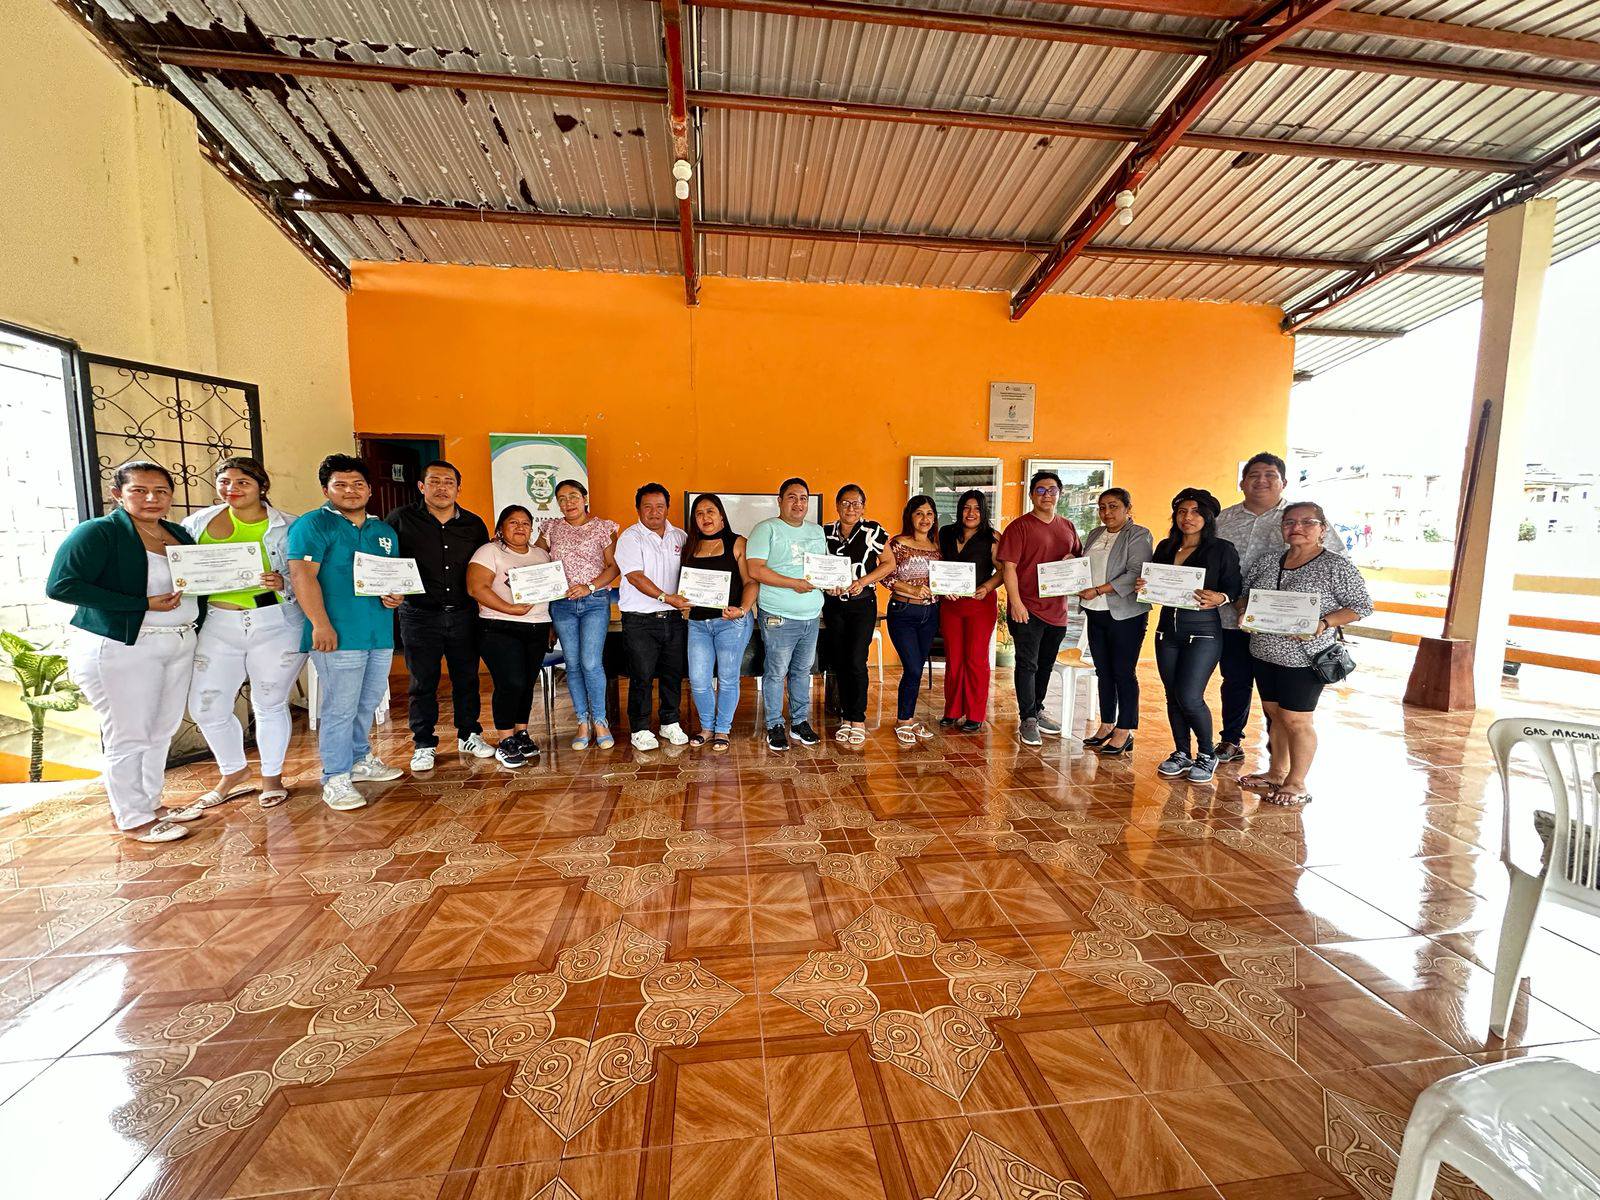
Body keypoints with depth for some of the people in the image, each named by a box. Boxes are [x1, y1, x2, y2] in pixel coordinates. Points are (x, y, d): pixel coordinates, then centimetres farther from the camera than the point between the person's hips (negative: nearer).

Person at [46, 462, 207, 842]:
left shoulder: (179, 535, 10)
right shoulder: (98, 532, -9)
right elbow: (61, 586, -18)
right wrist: (145, 605, -21)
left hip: (180, 644, 7)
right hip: (120, 649, -6)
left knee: (162, 731, 15)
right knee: (129, 736, 2)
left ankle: (150, 803, 30)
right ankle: (133, 818, 17)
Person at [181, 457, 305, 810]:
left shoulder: (288, 526, -2)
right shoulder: (199, 522, 6)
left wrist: (283, 584, -21)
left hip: (276, 625, -3)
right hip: (218, 624, 3)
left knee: (270, 704, 8)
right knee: (206, 708, 7)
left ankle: (272, 776, 27)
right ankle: (233, 771, 32)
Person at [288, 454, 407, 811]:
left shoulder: (385, 532, 16)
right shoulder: (313, 525, -4)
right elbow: (302, 574, -14)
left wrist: (396, 595, 1)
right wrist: (321, 625, -21)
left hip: (381, 634, 7)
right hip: (339, 635, -6)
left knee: (368, 704, 17)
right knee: (340, 708, -2)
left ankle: (360, 760, 34)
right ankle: (336, 778, 11)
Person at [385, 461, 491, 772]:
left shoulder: (473, 524, 6)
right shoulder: (401, 519, -2)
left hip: (463, 615, 2)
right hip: (420, 616, -2)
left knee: (467, 678, 11)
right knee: (423, 683, 7)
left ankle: (469, 735, 26)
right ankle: (424, 745, 21)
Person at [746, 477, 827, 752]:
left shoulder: (817, 531, 15)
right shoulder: (766, 529, -6)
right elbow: (755, 570, -16)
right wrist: (794, 583, -18)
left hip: (811, 616, 6)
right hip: (778, 617, -6)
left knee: (802, 671, 15)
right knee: (776, 672, 2)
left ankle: (800, 722, 28)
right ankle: (775, 726, 18)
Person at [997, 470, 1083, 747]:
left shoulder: (1067, 527, 12)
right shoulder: (1020, 526, -8)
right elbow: (1008, 566, -13)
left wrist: (1073, 560, -3)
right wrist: (1015, 602, -20)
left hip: (1057, 609, 6)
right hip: (1027, 609, -6)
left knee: (1046, 664, 18)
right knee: (1027, 665, -1)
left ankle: (1037, 711, 34)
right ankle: (1027, 720, 9)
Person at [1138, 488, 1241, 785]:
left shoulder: (1222, 549, -3)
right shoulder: (1165, 547, 10)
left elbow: (1234, 590, -5)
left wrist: (1218, 599, -26)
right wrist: (1142, 587, -6)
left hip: (1203, 631, -5)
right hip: (1168, 629, 5)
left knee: (1189, 697, -10)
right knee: (1173, 696, 10)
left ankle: (1207, 753, 15)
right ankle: (1182, 753, 27)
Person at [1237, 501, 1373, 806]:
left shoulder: (1336, 566, -7)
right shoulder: (1266, 562, 7)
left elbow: (1362, 606, -6)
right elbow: (1244, 595, 15)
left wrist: (1323, 624, -21)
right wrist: (1245, 611, -7)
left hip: (1304, 658, -5)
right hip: (1264, 654, 5)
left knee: (1296, 719, 2)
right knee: (1275, 715, 15)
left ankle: (1296, 783, 16)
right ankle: (1277, 772, 29)